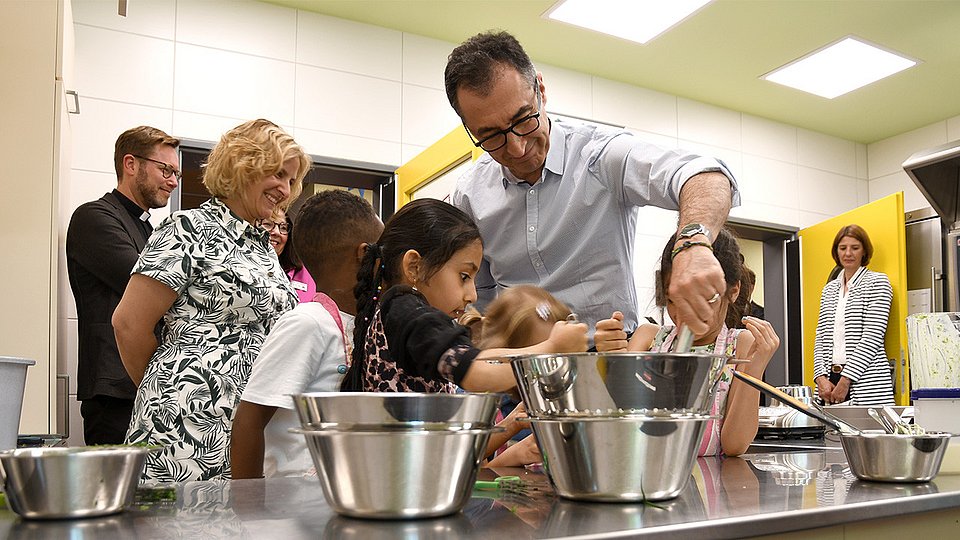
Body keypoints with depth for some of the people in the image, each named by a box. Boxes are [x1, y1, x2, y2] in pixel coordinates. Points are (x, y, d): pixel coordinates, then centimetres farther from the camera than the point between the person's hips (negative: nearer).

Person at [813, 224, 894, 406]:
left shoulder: (877, 282, 2)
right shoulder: (829, 289, 18)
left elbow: (873, 337, -7)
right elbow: (820, 338, 13)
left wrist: (846, 380, -12)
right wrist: (821, 377, -2)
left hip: (866, 381, -4)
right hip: (830, 379, 5)